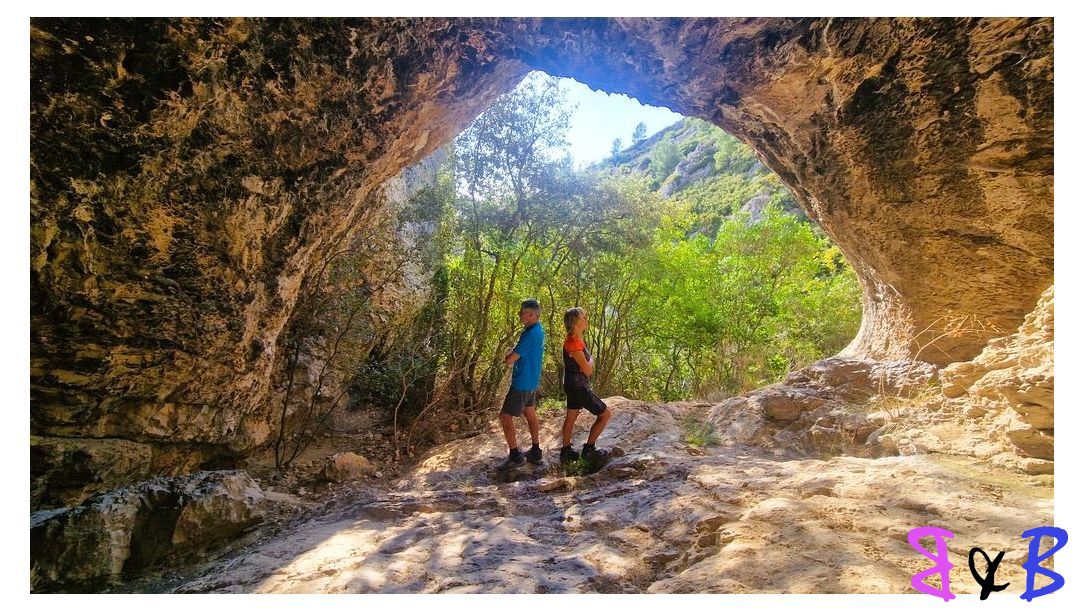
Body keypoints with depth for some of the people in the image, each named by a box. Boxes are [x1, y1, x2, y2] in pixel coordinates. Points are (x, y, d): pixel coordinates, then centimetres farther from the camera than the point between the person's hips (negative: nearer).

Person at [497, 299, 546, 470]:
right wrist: (515, 352, -3)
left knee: (505, 416, -2)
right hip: (532, 380, 10)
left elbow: (509, 360, -27)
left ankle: (515, 456, 6)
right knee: (529, 412, 21)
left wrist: (509, 353, -4)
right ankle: (535, 452, 30)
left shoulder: (530, 334, -26)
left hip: (522, 383, -10)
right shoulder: (539, 330, 6)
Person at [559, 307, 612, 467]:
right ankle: (589, 449, 5)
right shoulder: (573, 343, -23)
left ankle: (566, 451, 29)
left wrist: (589, 363, -11)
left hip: (574, 385, 10)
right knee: (605, 414, -1)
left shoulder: (577, 339, 8)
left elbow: (591, 362, 11)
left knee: (571, 418, 18)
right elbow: (587, 370, -20)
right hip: (579, 386, -10)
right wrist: (590, 362, 0)